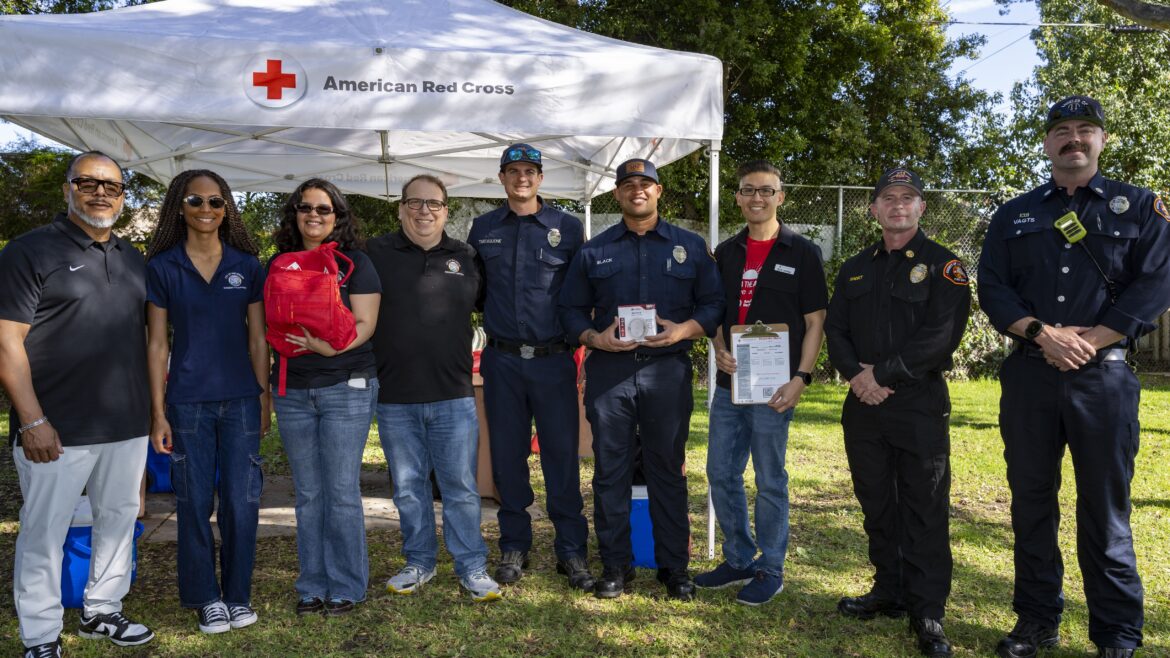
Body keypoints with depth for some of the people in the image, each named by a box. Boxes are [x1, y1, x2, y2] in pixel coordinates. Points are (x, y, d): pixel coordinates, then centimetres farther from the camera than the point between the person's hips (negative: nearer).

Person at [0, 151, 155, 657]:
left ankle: (102, 613, 31)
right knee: (44, 533, 3)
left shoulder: (133, 259, 14)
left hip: (128, 425, 6)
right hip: (56, 430, -6)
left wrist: (153, 407, 14)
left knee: (119, 519, 15)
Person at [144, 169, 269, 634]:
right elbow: (157, 344, 1)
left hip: (240, 400, 1)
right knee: (195, 501, 6)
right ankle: (206, 597, 21)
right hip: (187, 400, -1)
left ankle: (238, 594, 20)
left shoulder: (247, 265, 4)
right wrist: (158, 412, -3)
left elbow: (257, 338, 7)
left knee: (241, 500, 3)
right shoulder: (162, 267, 0)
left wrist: (264, 397, 4)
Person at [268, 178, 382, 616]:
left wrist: (330, 347, -25)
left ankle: (346, 587, 11)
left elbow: (365, 324, -7)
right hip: (292, 391, 4)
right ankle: (312, 585, 20)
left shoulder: (355, 263, 0)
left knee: (342, 491, -1)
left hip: (346, 387, -4)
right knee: (307, 493, 9)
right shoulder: (279, 264, 11)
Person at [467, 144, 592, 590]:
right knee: (507, 456, 8)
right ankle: (514, 548, 21)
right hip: (502, 360, 2)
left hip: (553, 358, -2)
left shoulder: (567, 228, 3)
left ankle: (572, 551, 12)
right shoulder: (482, 229, 10)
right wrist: (491, 320, 7)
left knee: (562, 455, 0)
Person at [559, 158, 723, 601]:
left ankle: (674, 565, 17)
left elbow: (714, 304, 7)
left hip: (668, 369, -1)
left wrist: (683, 330, -11)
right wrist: (594, 338, -8)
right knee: (610, 470, 4)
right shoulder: (594, 251, 12)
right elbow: (571, 309, 11)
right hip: (609, 370, 1)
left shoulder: (690, 247, 10)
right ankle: (615, 566, 16)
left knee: (668, 469, 5)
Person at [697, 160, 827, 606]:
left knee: (770, 481, 4)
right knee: (721, 474, 10)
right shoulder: (726, 253, 11)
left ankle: (770, 570, 19)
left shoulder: (802, 253, -2)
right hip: (728, 383, 5)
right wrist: (719, 349, -5)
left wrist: (801, 377, -14)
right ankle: (738, 560, 27)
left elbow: (815, 322, -3)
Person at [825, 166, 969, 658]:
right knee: (876, 503, 12)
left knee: (925, 508, -2)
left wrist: (883, 373, -16)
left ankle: (928, 613, 6)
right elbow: (835, 329, 9)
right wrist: (855, 374, -9)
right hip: (863, 403, 5)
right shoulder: (855, 269, 15)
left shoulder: (942, 265, -1)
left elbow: (942, 333, -13)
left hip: (920, 402, -5)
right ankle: (890, 592, 25)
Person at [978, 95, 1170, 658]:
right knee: (1031, 501, 7)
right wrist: (1042, 333, -13)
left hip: (1104, 375, -2)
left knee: (1105, 507, 2)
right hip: (1029, 375, 2)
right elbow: (991, 287, 3)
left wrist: (1090, 339, -13)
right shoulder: (1014, 216, 13)